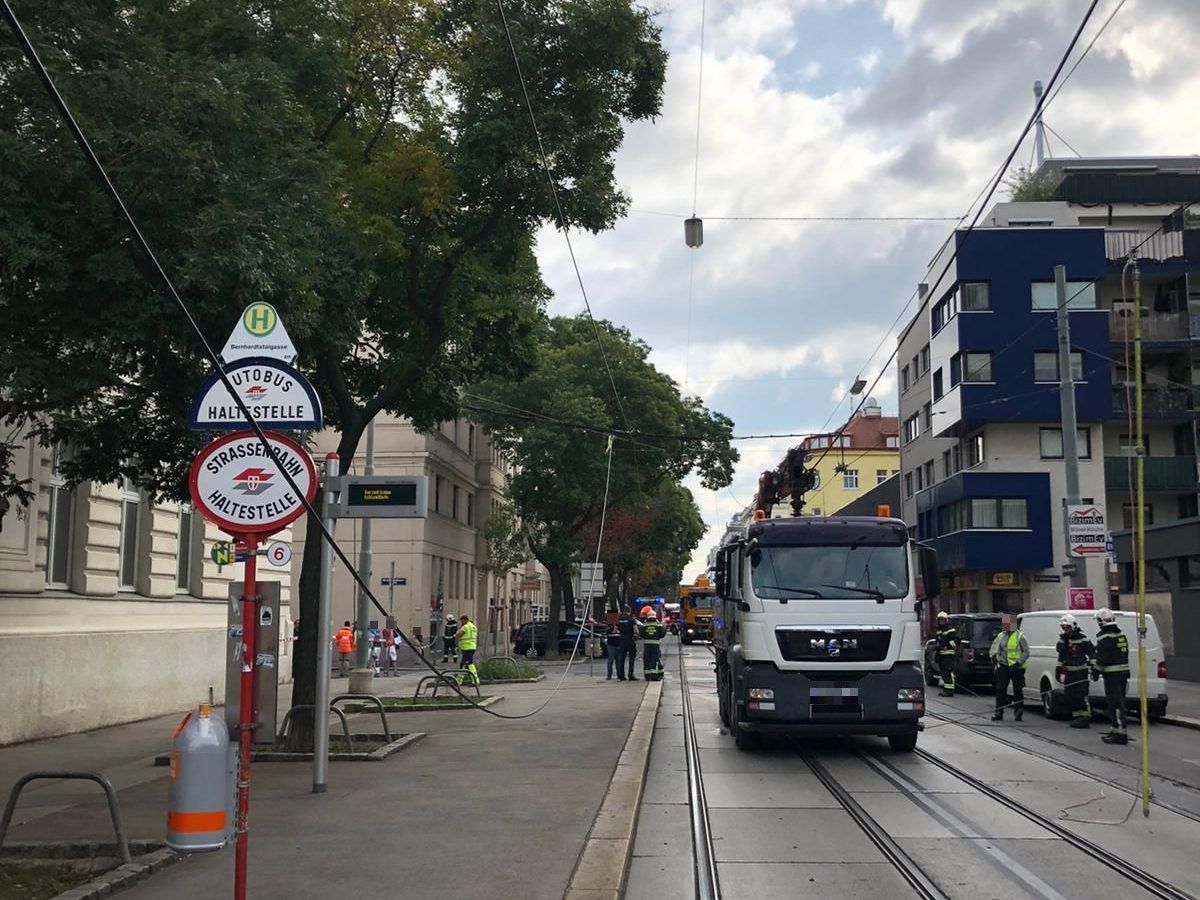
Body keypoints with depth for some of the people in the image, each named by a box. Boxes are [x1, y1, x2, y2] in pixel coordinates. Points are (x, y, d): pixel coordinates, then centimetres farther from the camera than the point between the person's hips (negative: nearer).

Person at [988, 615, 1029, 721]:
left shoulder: (1020, 637, -4)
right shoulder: (1000, 636, 13)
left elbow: (1026, 652, -5)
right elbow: (994, 647, 14)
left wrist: (1018, 663, -15)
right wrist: (993, 656, -7)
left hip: (1016, 668, -4)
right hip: (1003, 666, 4)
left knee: (1018, 690, 2)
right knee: (1000, 689, 1)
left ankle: (1018, 712, 13)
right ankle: (998, 712, 5)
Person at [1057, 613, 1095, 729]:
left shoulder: (1082, 638, -11)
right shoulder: (1063, 639, 11)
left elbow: (1092, 653, -9)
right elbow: (1061, 655, 22)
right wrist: (1059, 668, 20)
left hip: (1081, 671, -7)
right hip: (1069, 672, 7)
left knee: (1081, 695, -11)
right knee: (1069, 695, 6)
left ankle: (1085, 718, -5)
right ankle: (1076, 716, 16)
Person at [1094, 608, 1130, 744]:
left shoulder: (1105, 638, -15)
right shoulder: (1121, 636, 14)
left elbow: (1102, 658, -17)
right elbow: (1124, 655, 18)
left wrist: (1097, 670, -4)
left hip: (1112, 674, -9)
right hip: (1123, 672, 9)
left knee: (1115, 703, -7)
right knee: (1118, 701, 18)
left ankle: (1120, 734, -9)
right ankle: (1117, 730, 27)